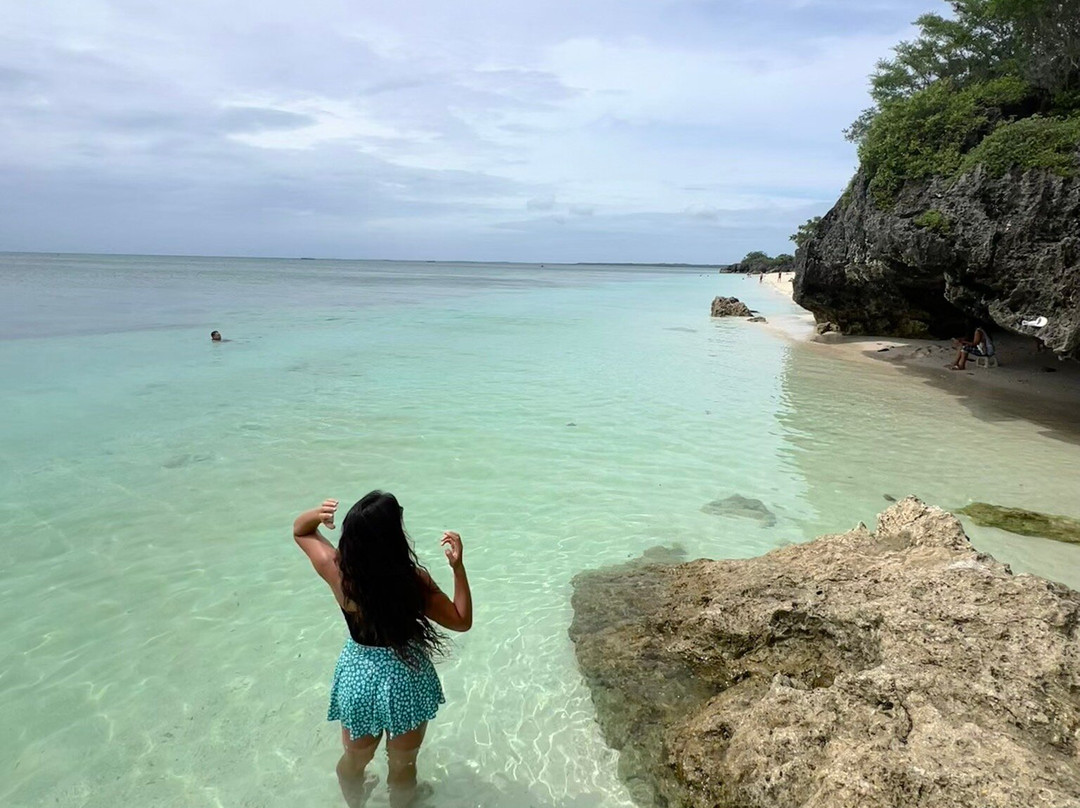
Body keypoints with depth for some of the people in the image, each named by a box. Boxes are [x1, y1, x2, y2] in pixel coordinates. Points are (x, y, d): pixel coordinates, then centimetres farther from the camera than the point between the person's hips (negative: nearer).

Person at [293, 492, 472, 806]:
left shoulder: (336, 570, -19)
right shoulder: (415, 580, -27)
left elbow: (300, 531, 1)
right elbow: (462, 621, -13)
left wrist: (315, 515, -22)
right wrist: (458, 567, -21)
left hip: (358, 677, 3)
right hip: (405, 679, -3)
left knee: (354, 759, 31)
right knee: (402, 764, 25)